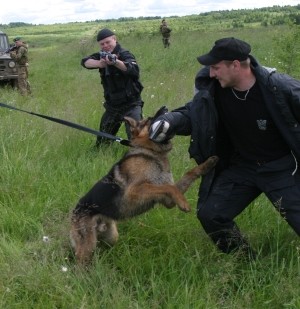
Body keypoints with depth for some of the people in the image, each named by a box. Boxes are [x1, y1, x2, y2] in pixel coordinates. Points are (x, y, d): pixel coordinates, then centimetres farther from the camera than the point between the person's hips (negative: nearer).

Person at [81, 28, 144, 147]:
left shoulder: (124, 54, -16)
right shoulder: (102, 55, 3)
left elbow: (134, 70, -36)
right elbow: (85, 62, -11)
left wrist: (115, 62, -52)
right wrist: (99, 63, -32)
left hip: (130, 105, -6)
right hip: (112, 105, 7)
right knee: (102, 140, 20)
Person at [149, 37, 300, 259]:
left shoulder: (280, 88, -24)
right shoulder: (213, 89, -13)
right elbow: (192, 113, 1)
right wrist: (169, 122, -20)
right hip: (241, 166, 4)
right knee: (210, 214, 0)